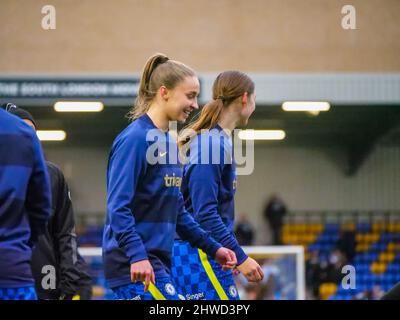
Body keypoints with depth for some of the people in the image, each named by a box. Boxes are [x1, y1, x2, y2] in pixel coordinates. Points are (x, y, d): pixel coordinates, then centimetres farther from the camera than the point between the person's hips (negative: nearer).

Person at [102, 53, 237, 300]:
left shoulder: (170, 142, 15)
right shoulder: (135, 139, -12)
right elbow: (118, 206, -19)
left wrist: (212, 247, 19)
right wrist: (137, 256, -28)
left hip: (156, 263, 9)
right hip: (136, 265, -9)